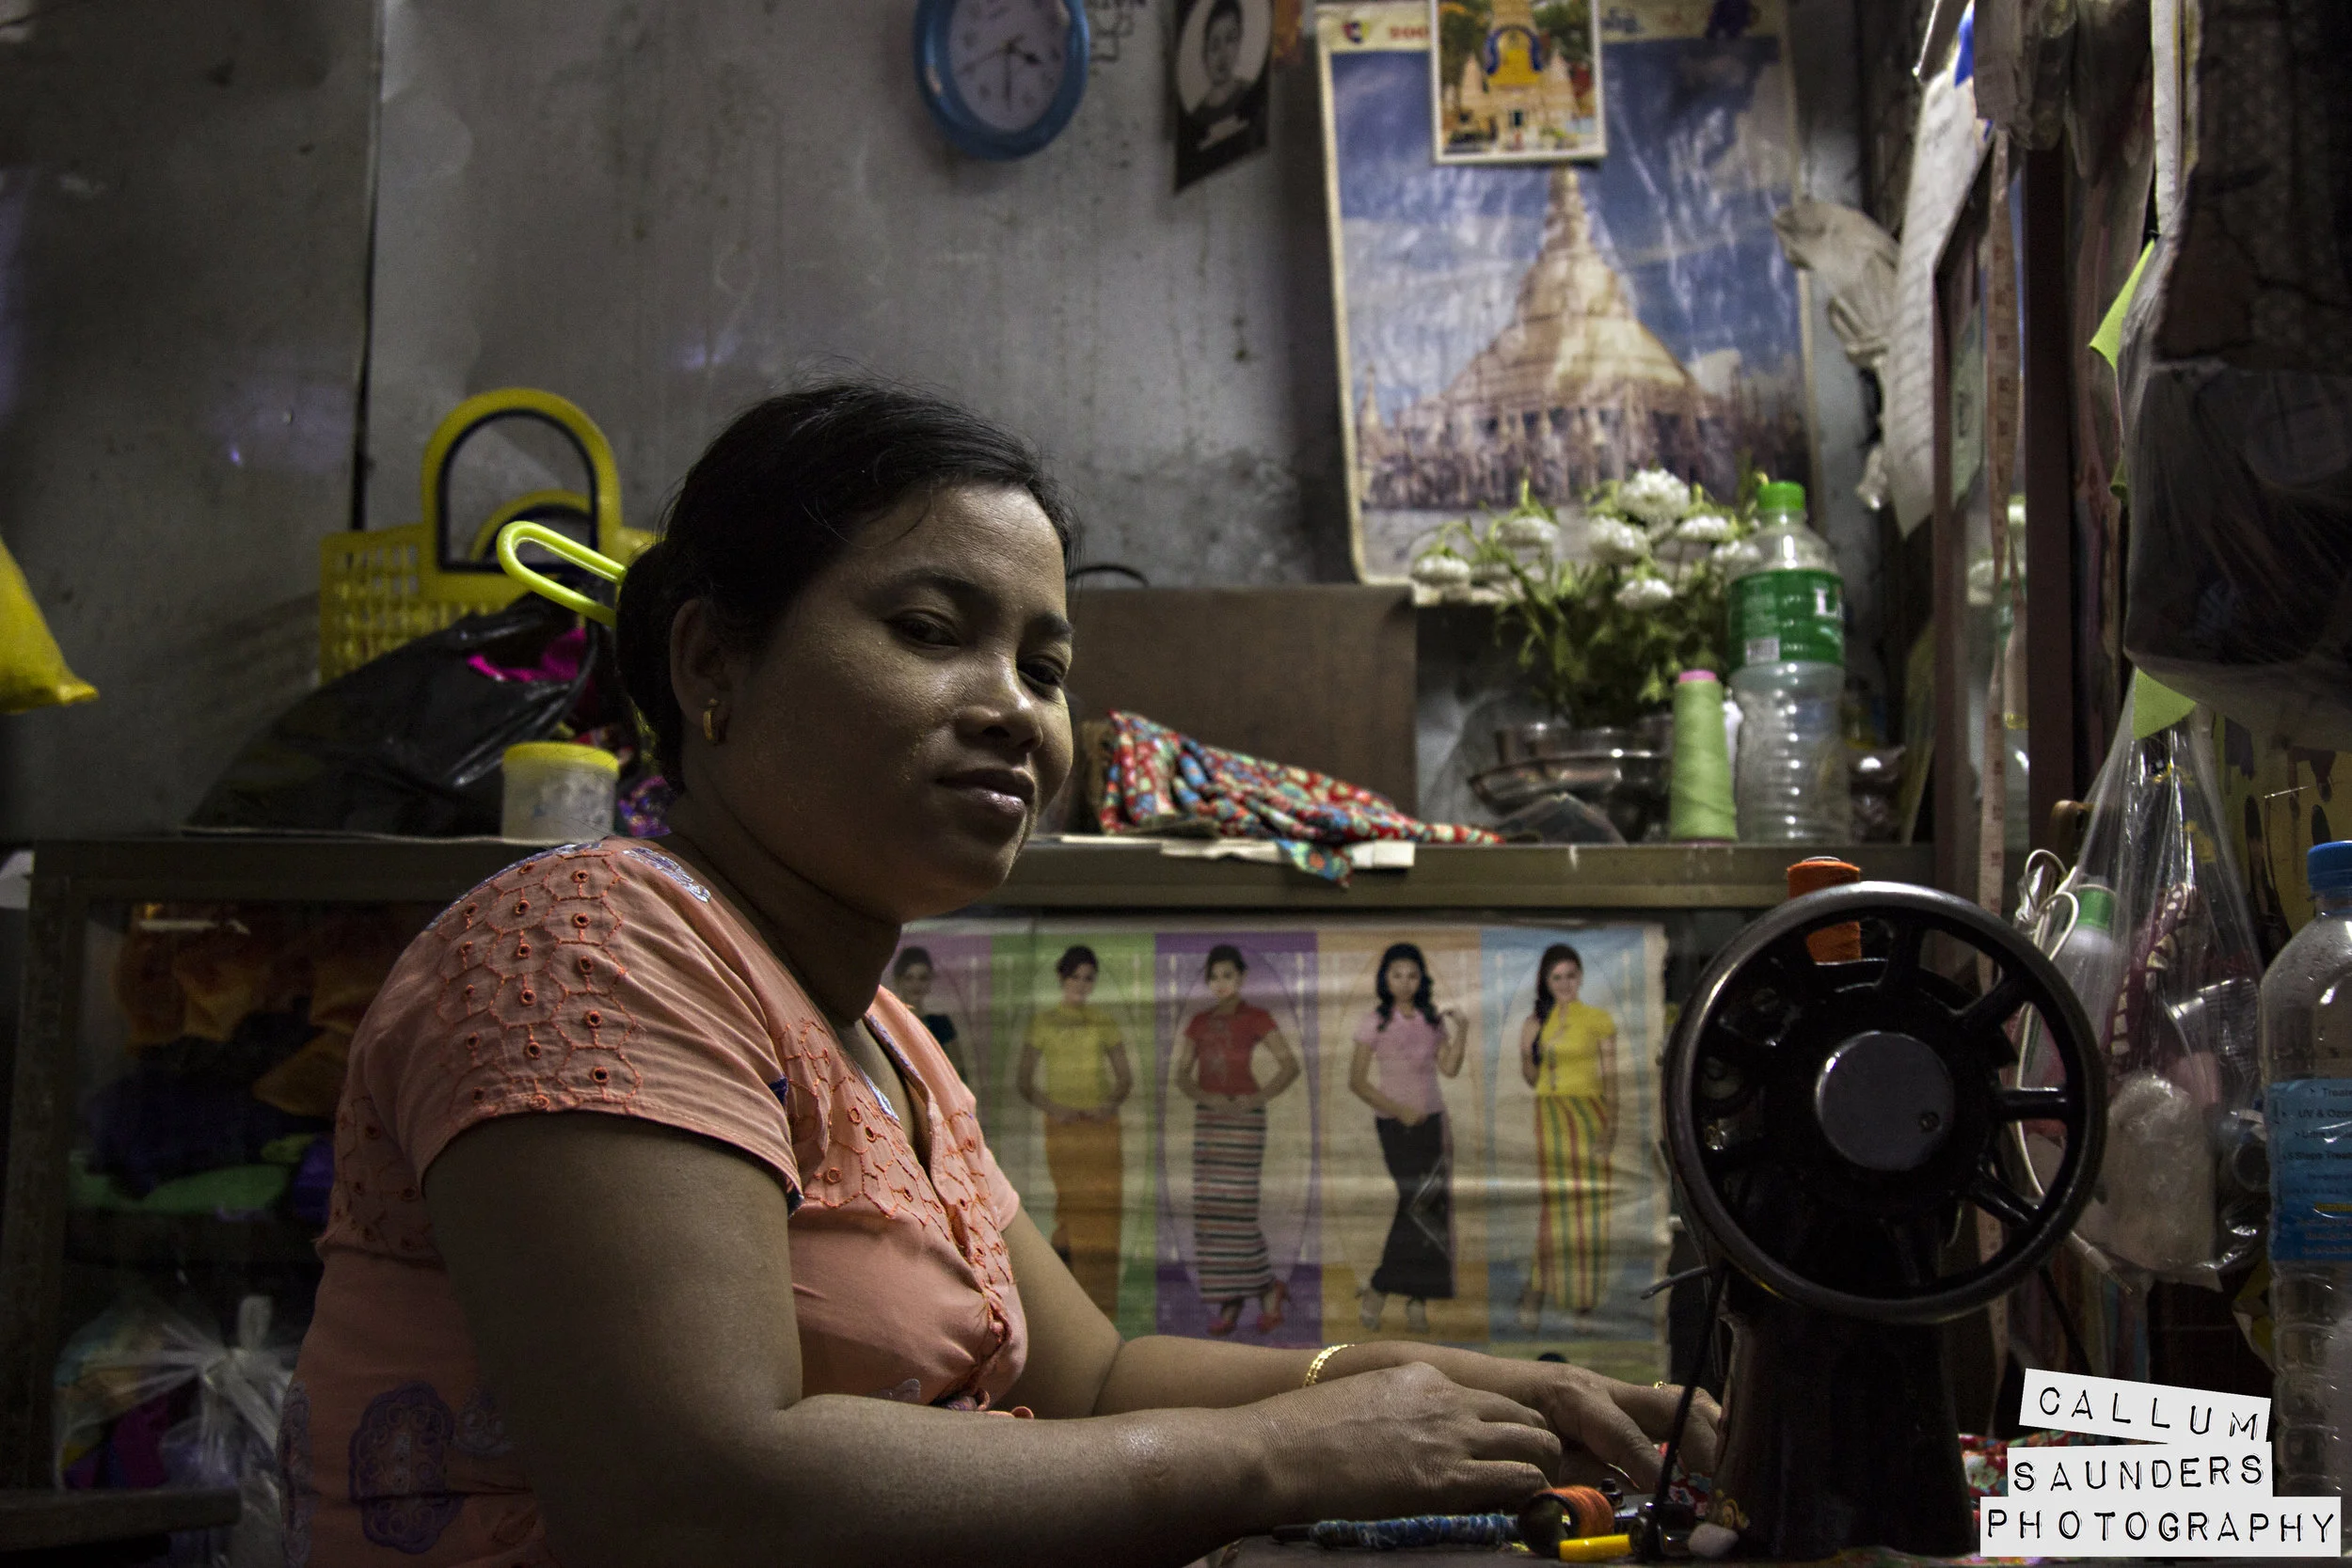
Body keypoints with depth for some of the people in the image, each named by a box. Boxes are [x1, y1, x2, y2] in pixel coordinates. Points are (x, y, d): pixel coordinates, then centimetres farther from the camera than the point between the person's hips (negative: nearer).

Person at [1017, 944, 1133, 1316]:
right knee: (1071, 1205, -8)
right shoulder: (1043, 1023, 4)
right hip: (1062, 1127, -1)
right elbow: (1025, 1083, 4)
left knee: (1102, 1205, -5)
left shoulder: (1105, 1023, 9)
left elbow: (1125, 1078, 11)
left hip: (1101, 1124, 1)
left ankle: (1101, 1306, 0)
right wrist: (1051, 1107, -14)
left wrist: (1113, 1104, -9)